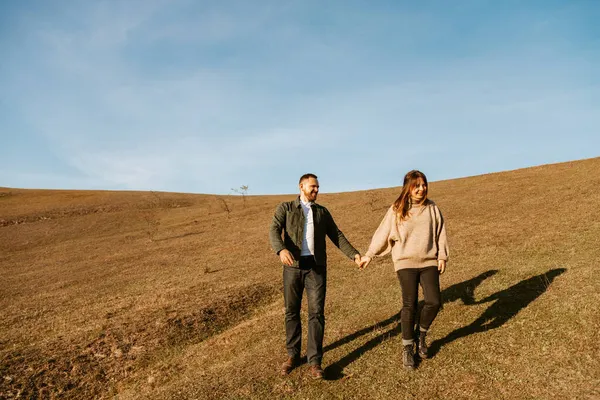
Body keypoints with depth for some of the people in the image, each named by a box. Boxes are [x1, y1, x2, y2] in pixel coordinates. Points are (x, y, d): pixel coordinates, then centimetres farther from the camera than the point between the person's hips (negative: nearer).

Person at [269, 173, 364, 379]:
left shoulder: (322, 212, 15)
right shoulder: (285, 208, 5)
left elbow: (337, 237, 13)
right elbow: (274, 231, -12)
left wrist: (354, 255, -2)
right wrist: (281, 250, -33)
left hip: (316, 267, 1)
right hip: (293, 266, -1)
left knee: (316, 313, -5)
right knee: (292, 312, 8)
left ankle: (314, 361, 2)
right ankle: (293, 355, 25)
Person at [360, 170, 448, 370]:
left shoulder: (432, 208, 4)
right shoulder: (396, 210, -3)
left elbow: (440, 233, 9)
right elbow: (383, 233, 2)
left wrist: (442, 256, 4)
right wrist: (369, 255, 5)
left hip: (429, 262, 2)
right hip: (406, 263, -2)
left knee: (434, 302, -8)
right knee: (409, 306, -1)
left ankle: (421, 333, 22)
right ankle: (407, 348, 18)